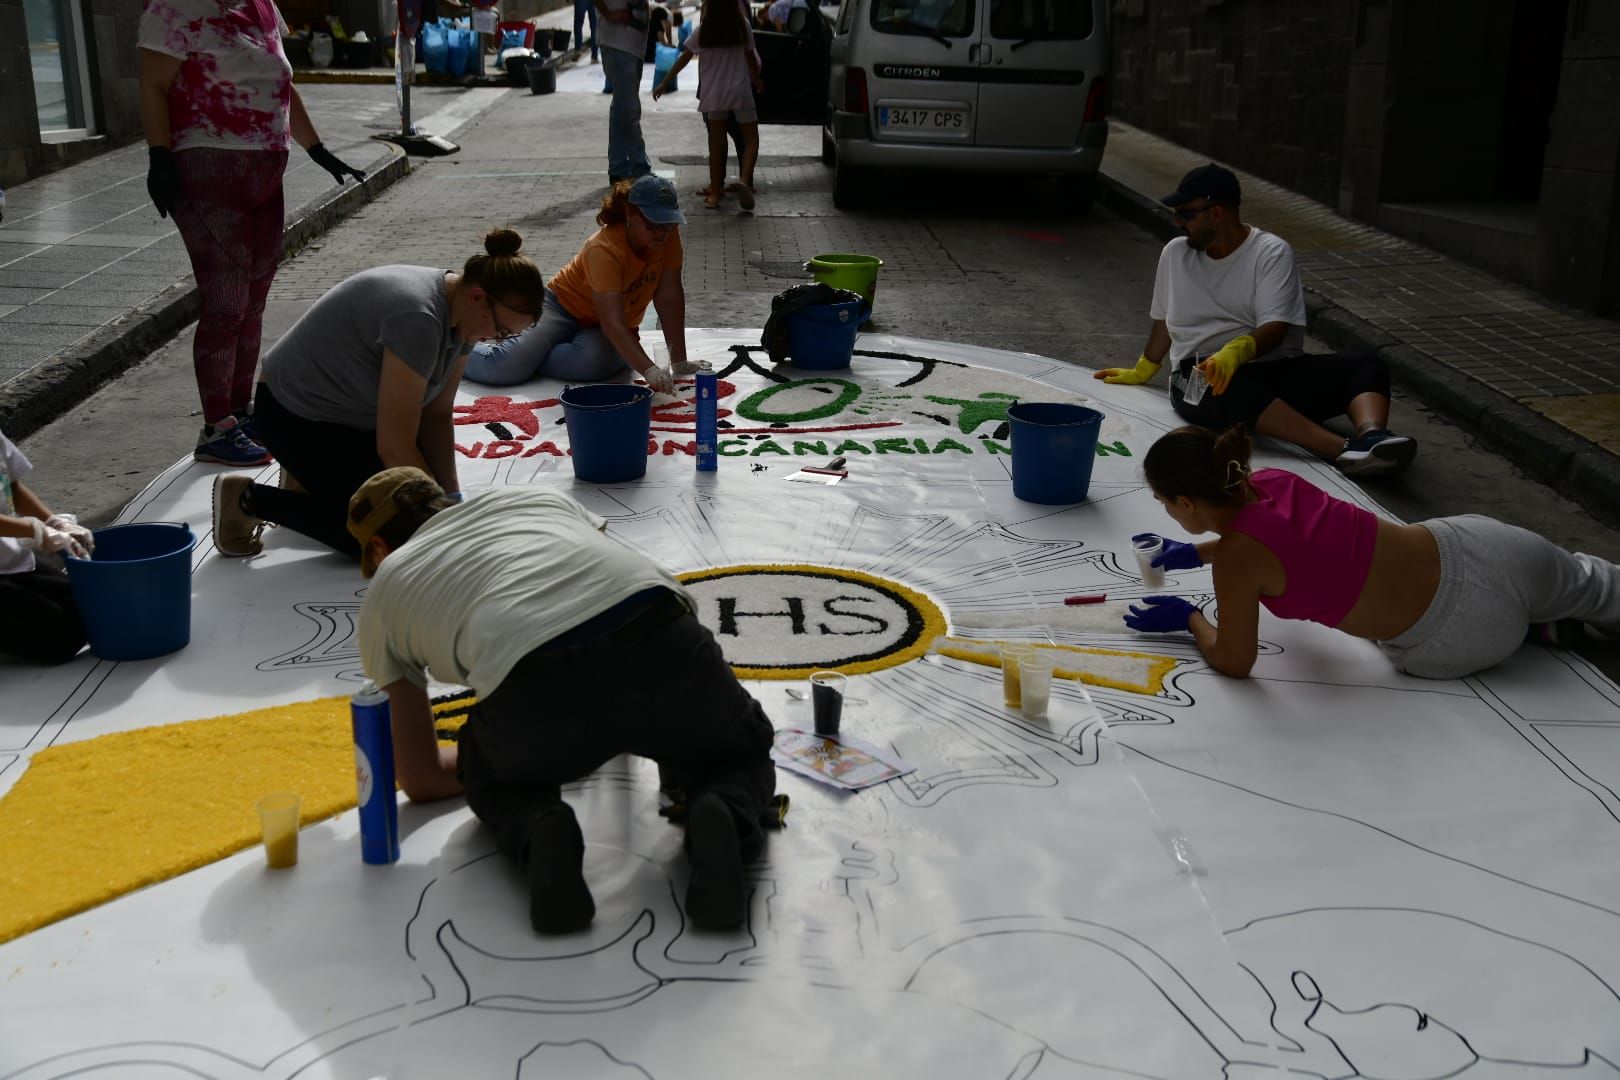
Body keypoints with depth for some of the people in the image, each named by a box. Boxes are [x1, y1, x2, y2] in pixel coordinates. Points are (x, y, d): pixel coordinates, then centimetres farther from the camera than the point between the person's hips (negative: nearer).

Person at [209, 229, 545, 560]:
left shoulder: (462, 311, -7)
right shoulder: (417, 318, -35)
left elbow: (437, 414, -1)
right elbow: (394, 446, -31)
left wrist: (451, 496, -10)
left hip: (356, 415, 9)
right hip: (295, 418, -9)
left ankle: (312, 477, 22)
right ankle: (246, 499, -1)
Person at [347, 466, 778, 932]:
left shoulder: (385, 589, 31)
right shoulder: (536, 497, 38)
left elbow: (422, 779, 32)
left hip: (537, 690, -1)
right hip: (661, 638, 2)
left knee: (494, 778, 35)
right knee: (743, 753, 33)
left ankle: (539, 832, 1)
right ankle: (721, 819, -2)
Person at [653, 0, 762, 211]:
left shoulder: (701, 32, -3)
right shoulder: (743, 28, -2)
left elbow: (683, 59, 1)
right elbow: (751, 58, 8)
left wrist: (664, 84, 9)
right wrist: (756, 80, 27)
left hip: (713, 94, 1)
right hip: (741, 91, -1)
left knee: (716, 143, 8)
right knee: (751, 138, 6)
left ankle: (715, 193, 9)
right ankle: (744, 180, -18)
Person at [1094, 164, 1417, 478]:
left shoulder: (1272, 252, -2)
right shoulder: (1175, 253, 10)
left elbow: (1275, 328, -14)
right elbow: (1165, 321, 24)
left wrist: (1237, 350, -34)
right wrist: (1141, 372, 34)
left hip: (1276, 370, 1)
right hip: (1201, 375, -1)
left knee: (1368, 367, -21)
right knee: (1225, 386, -40)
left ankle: (1371, 438, -53)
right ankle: (1344, 451, -53)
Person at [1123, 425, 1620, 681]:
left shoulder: (1236, 558, -25)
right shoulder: (1269, 483, -3)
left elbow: (1235, 661, -16)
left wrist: (1189, 618, -1)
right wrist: (1193, 554, 21)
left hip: (1455, 637, -6)